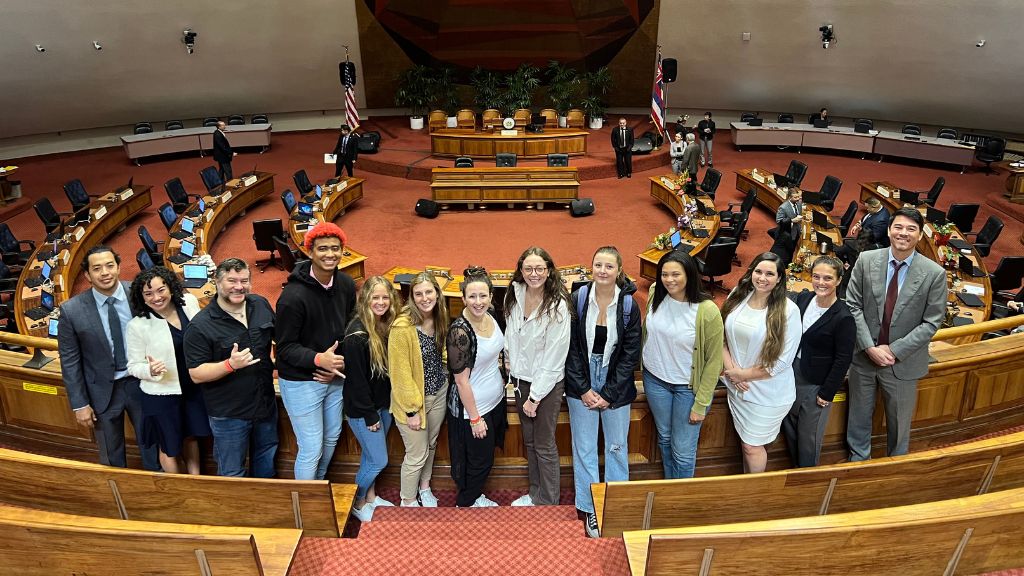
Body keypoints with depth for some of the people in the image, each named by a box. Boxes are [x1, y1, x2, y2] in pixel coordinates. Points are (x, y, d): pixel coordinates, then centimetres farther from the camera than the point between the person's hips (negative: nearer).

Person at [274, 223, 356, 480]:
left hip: (334, 377, 7)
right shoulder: (293, 295, -24)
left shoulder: (346, 284, -4)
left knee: (332, 437, 23)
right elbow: (285, 347, -17)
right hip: (301, 382, -7)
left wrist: (340, 361, -8)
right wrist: (319, 359, -31)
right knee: (311, 449, 1)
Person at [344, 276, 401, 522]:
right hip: (362, 409, -7)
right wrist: (370, 415, -16)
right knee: (378, 460, 3)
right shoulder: (357, 334, -24)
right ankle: (357, 504, 25)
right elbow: (356, 379, -21)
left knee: (371, 455, 21)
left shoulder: (387, 326, -1)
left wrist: (387, 403, 6)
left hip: (383, 404, 7)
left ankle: (370, 496, 40)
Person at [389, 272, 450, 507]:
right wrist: (412, 410, -19)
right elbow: (400, 372, -22)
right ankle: (408, 501, 30)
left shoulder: (438, 318, -4)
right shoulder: (402, 327, -27)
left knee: (431, 445, 24)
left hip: (438, 393, 7)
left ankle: (424, 488, 47)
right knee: (417, 455, 7)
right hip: (413, 399, -7)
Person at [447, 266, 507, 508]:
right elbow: (461, 380, -23)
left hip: (496, 399, 7)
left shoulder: (490, 314, -6)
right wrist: (475, 418, -17)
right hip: (472, 406, -7)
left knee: (487, 454, 24)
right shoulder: (460, 331, -28)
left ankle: (475, 496, 46)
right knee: (479, 460, 11)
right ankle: (465, 505, 36)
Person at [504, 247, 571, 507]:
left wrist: (535, 396, -16)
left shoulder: (558, 305, -21)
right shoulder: (515, 295, -3)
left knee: (544, 445, 6)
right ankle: (535, 493, 38)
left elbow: (554, 356, -19)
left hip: (547, 383, -6)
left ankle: (548, 502, 24)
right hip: (521, 378, 6)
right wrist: (512, 370, 6)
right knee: (529, 440, 20)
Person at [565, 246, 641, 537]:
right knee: (584, 447, 6)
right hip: (581, 383, 0)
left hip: (616, 385, 0)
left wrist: (608, 394, -8)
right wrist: (584, 389, -9)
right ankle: (590, 509, 20)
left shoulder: (629, 306, -8)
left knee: (617, 446, 11)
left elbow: (630, 354, -4)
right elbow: (571, 348, -4)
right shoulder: (578, 299, -7)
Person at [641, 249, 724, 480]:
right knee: (664, 438, 22)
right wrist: (644, 364, 13)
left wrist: (701, 404, -13)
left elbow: (714, 361, -15)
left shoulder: (707, 311, -23)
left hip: (688, 387, -4)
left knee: (683, 450, 5)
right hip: (655, 379, 4)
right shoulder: (655, 293, -10)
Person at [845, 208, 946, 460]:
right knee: (859, 413, 18)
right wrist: (869, 347, -14)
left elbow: (931, 322, -9)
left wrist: (895, 350, -15)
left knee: (899, 420, 18)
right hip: (864, 354, 1)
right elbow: (853, 305, -6)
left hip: (903, 362, -1)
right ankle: (858, 458, 42)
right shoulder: (866, 260, -8)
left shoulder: (934, 273, -11)